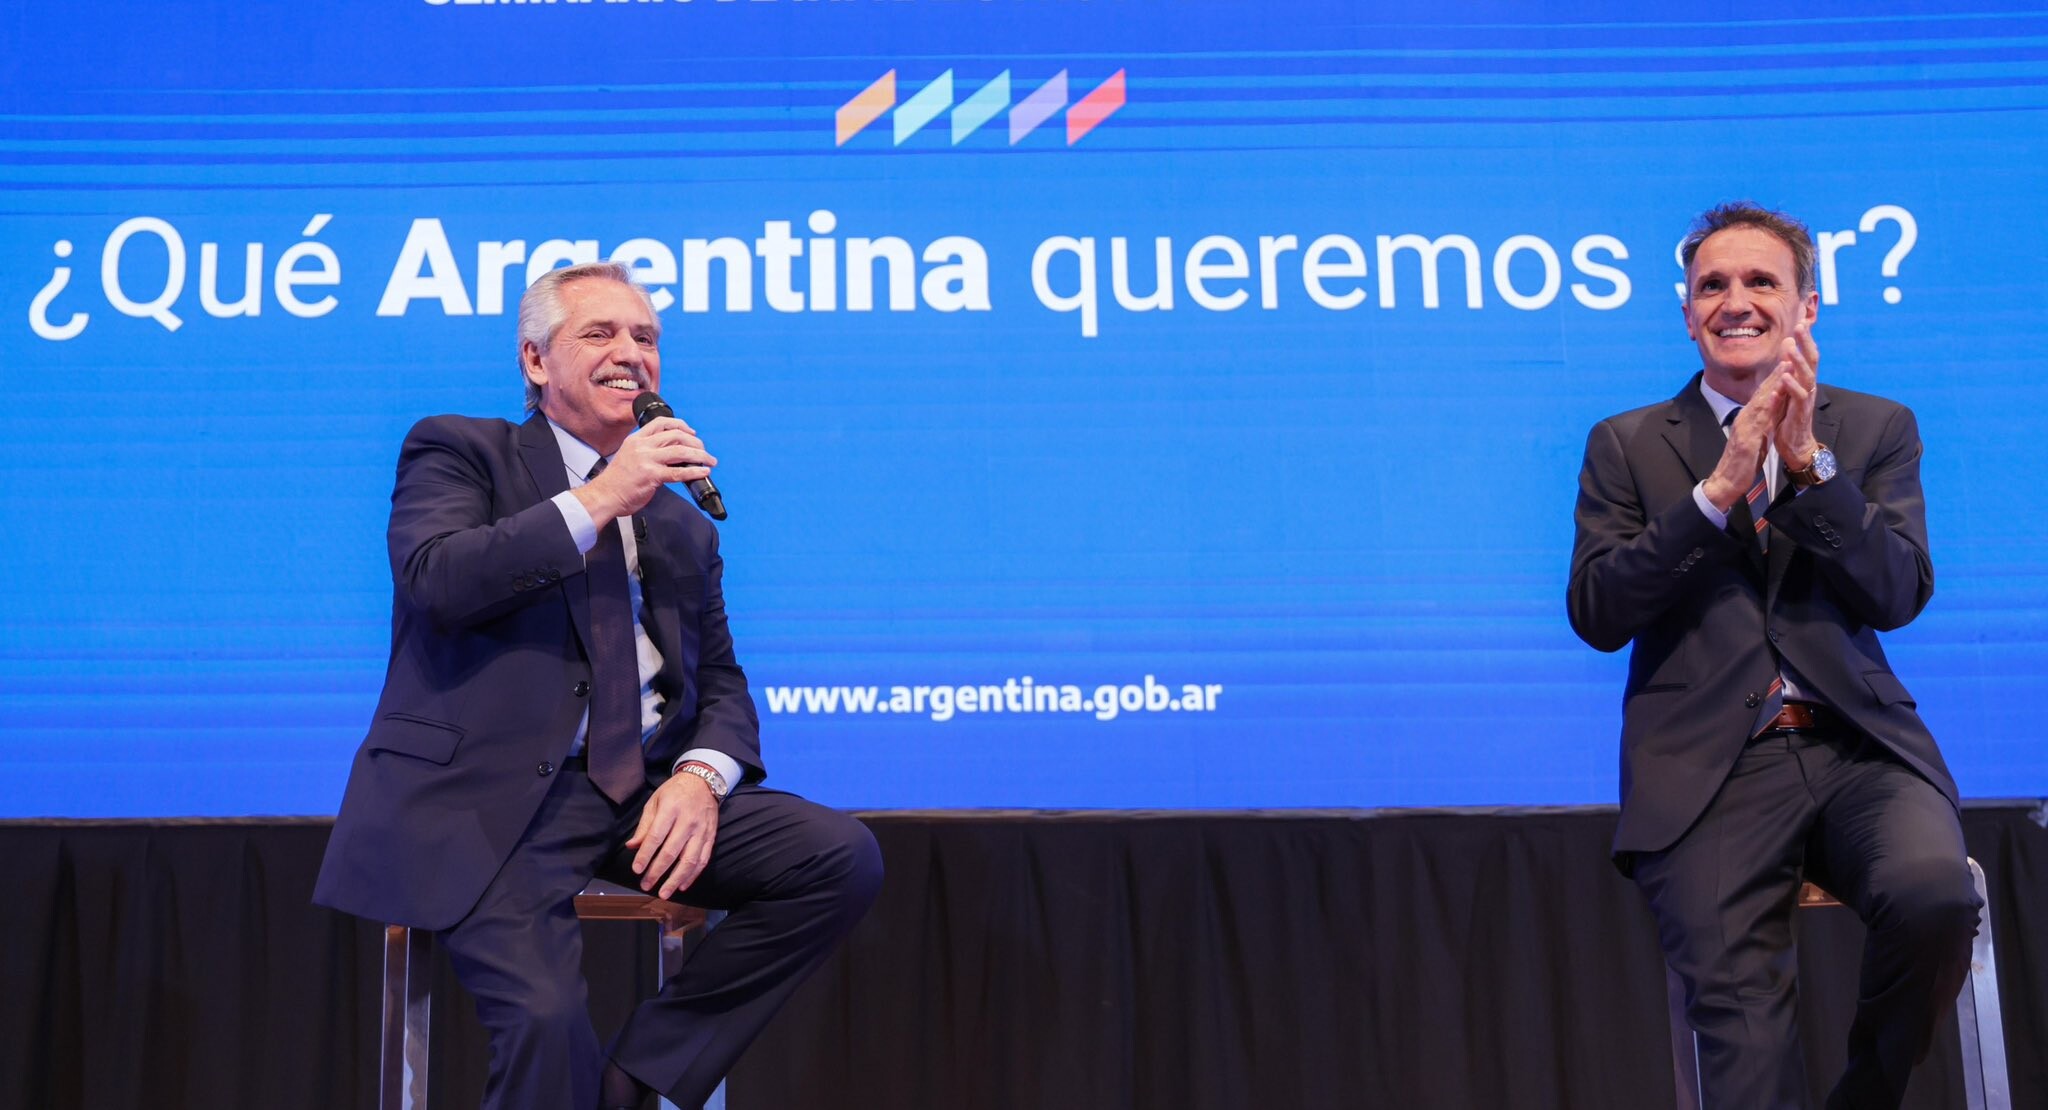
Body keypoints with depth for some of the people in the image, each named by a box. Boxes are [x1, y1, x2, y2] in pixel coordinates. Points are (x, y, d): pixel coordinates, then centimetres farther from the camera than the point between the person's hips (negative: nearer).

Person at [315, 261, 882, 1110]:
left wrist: (702, 777, -4)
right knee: (546, 1017, -30)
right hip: (493, 796, -5)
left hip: (646, 791, 6)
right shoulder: (459, 451, 9)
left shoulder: (683, 524, 23)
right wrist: (600, 499, -13)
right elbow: (434, 579, -11)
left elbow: (722, 685, 19)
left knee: (844, 858, -16)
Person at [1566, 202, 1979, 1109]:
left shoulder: (1876, 429, 16)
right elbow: (1597, 614, -1)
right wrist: (1720, 486, -10)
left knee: (1935, 896, -28)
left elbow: (1898, 595, 2)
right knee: (1737, 1000, -27)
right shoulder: (1626, 446, 13)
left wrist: (1809, 459, -10)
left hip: (1856, 745, 2)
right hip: (1710, 763, -1)